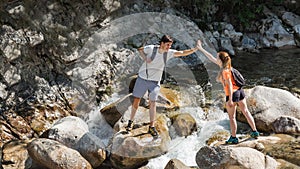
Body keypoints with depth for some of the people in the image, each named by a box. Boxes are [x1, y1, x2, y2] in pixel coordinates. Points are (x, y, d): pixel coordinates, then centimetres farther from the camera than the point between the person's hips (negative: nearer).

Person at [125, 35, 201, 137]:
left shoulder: (169, 53, -6)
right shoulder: (151, 48, -12)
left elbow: (183, 53, -12)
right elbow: (140, 49, 6)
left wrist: (195, 49, -25)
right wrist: (144, 57, -12)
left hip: (155, 82, 1)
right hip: (142, 79, -1)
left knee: (152, 103, -6)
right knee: (136, 100, 5)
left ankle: (152, 127, 0)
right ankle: (130, 122, 21)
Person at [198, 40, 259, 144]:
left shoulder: (225, 71, -19)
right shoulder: (224, 65, 5)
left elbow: (230, 85, -22)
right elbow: (211, 58, 14)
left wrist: (230, 100, -21)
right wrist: (201, 49, 19)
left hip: (232, 94, -8)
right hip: (240, 91, 8)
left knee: (232, 117, 6)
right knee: (245, 112, 17)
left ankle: (234, 138, 16)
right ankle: (255, 131, 26)